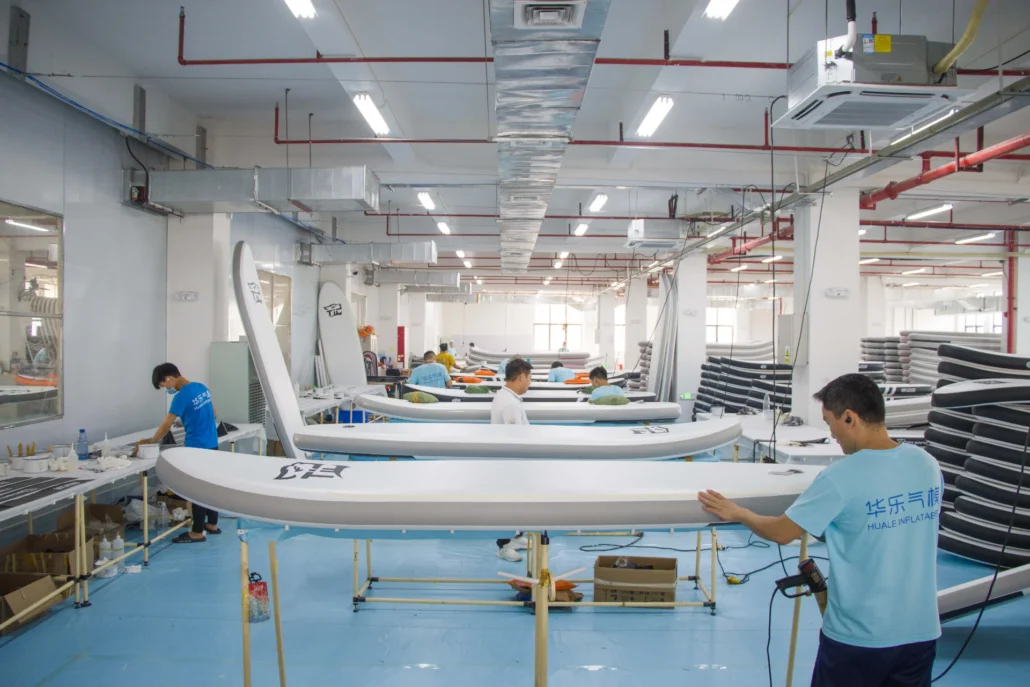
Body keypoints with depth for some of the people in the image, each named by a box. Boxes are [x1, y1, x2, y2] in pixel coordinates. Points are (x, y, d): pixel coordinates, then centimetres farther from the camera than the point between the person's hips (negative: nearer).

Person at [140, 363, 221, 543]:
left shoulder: (181, 397, -18)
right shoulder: (202, 388, 6)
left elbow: (166, 425, -15)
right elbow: (213, 413, 17)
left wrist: (151, 441, -3)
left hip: (197, 448, -8)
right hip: (212, 444, 8)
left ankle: (197, 532, 8)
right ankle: (212, 525, 25)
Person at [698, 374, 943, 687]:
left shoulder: (842, 477, -22)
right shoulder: (928, 464, -3)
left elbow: (781, 532, -13)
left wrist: (737, 513, 5)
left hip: (860, 635, -5)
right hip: (921, 631, 5)